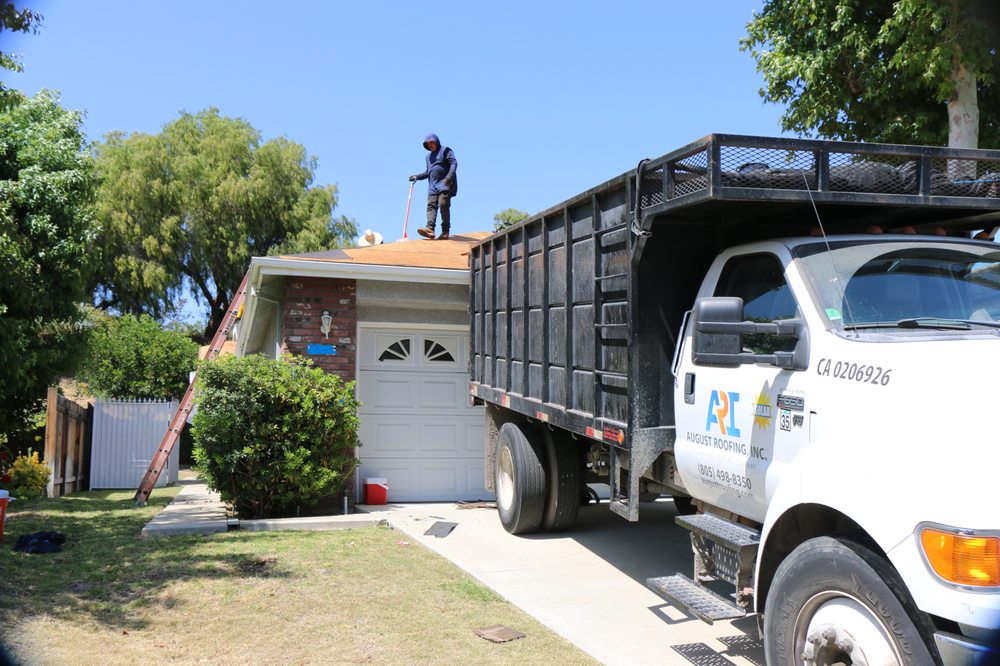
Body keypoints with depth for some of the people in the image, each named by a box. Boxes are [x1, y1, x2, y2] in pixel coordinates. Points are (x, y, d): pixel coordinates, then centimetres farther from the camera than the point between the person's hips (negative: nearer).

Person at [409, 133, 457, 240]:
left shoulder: (445, 150, 7)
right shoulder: (429, 156, 29)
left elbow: (454, 163, -6)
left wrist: (450, 175, -22)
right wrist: (417, 176, 20)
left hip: (444, 183, -6)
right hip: (433, 185, 6)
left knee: (443, 204, -17)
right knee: (431, 205, -12)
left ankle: (445, 231, -14)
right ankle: (430, 229, -28)